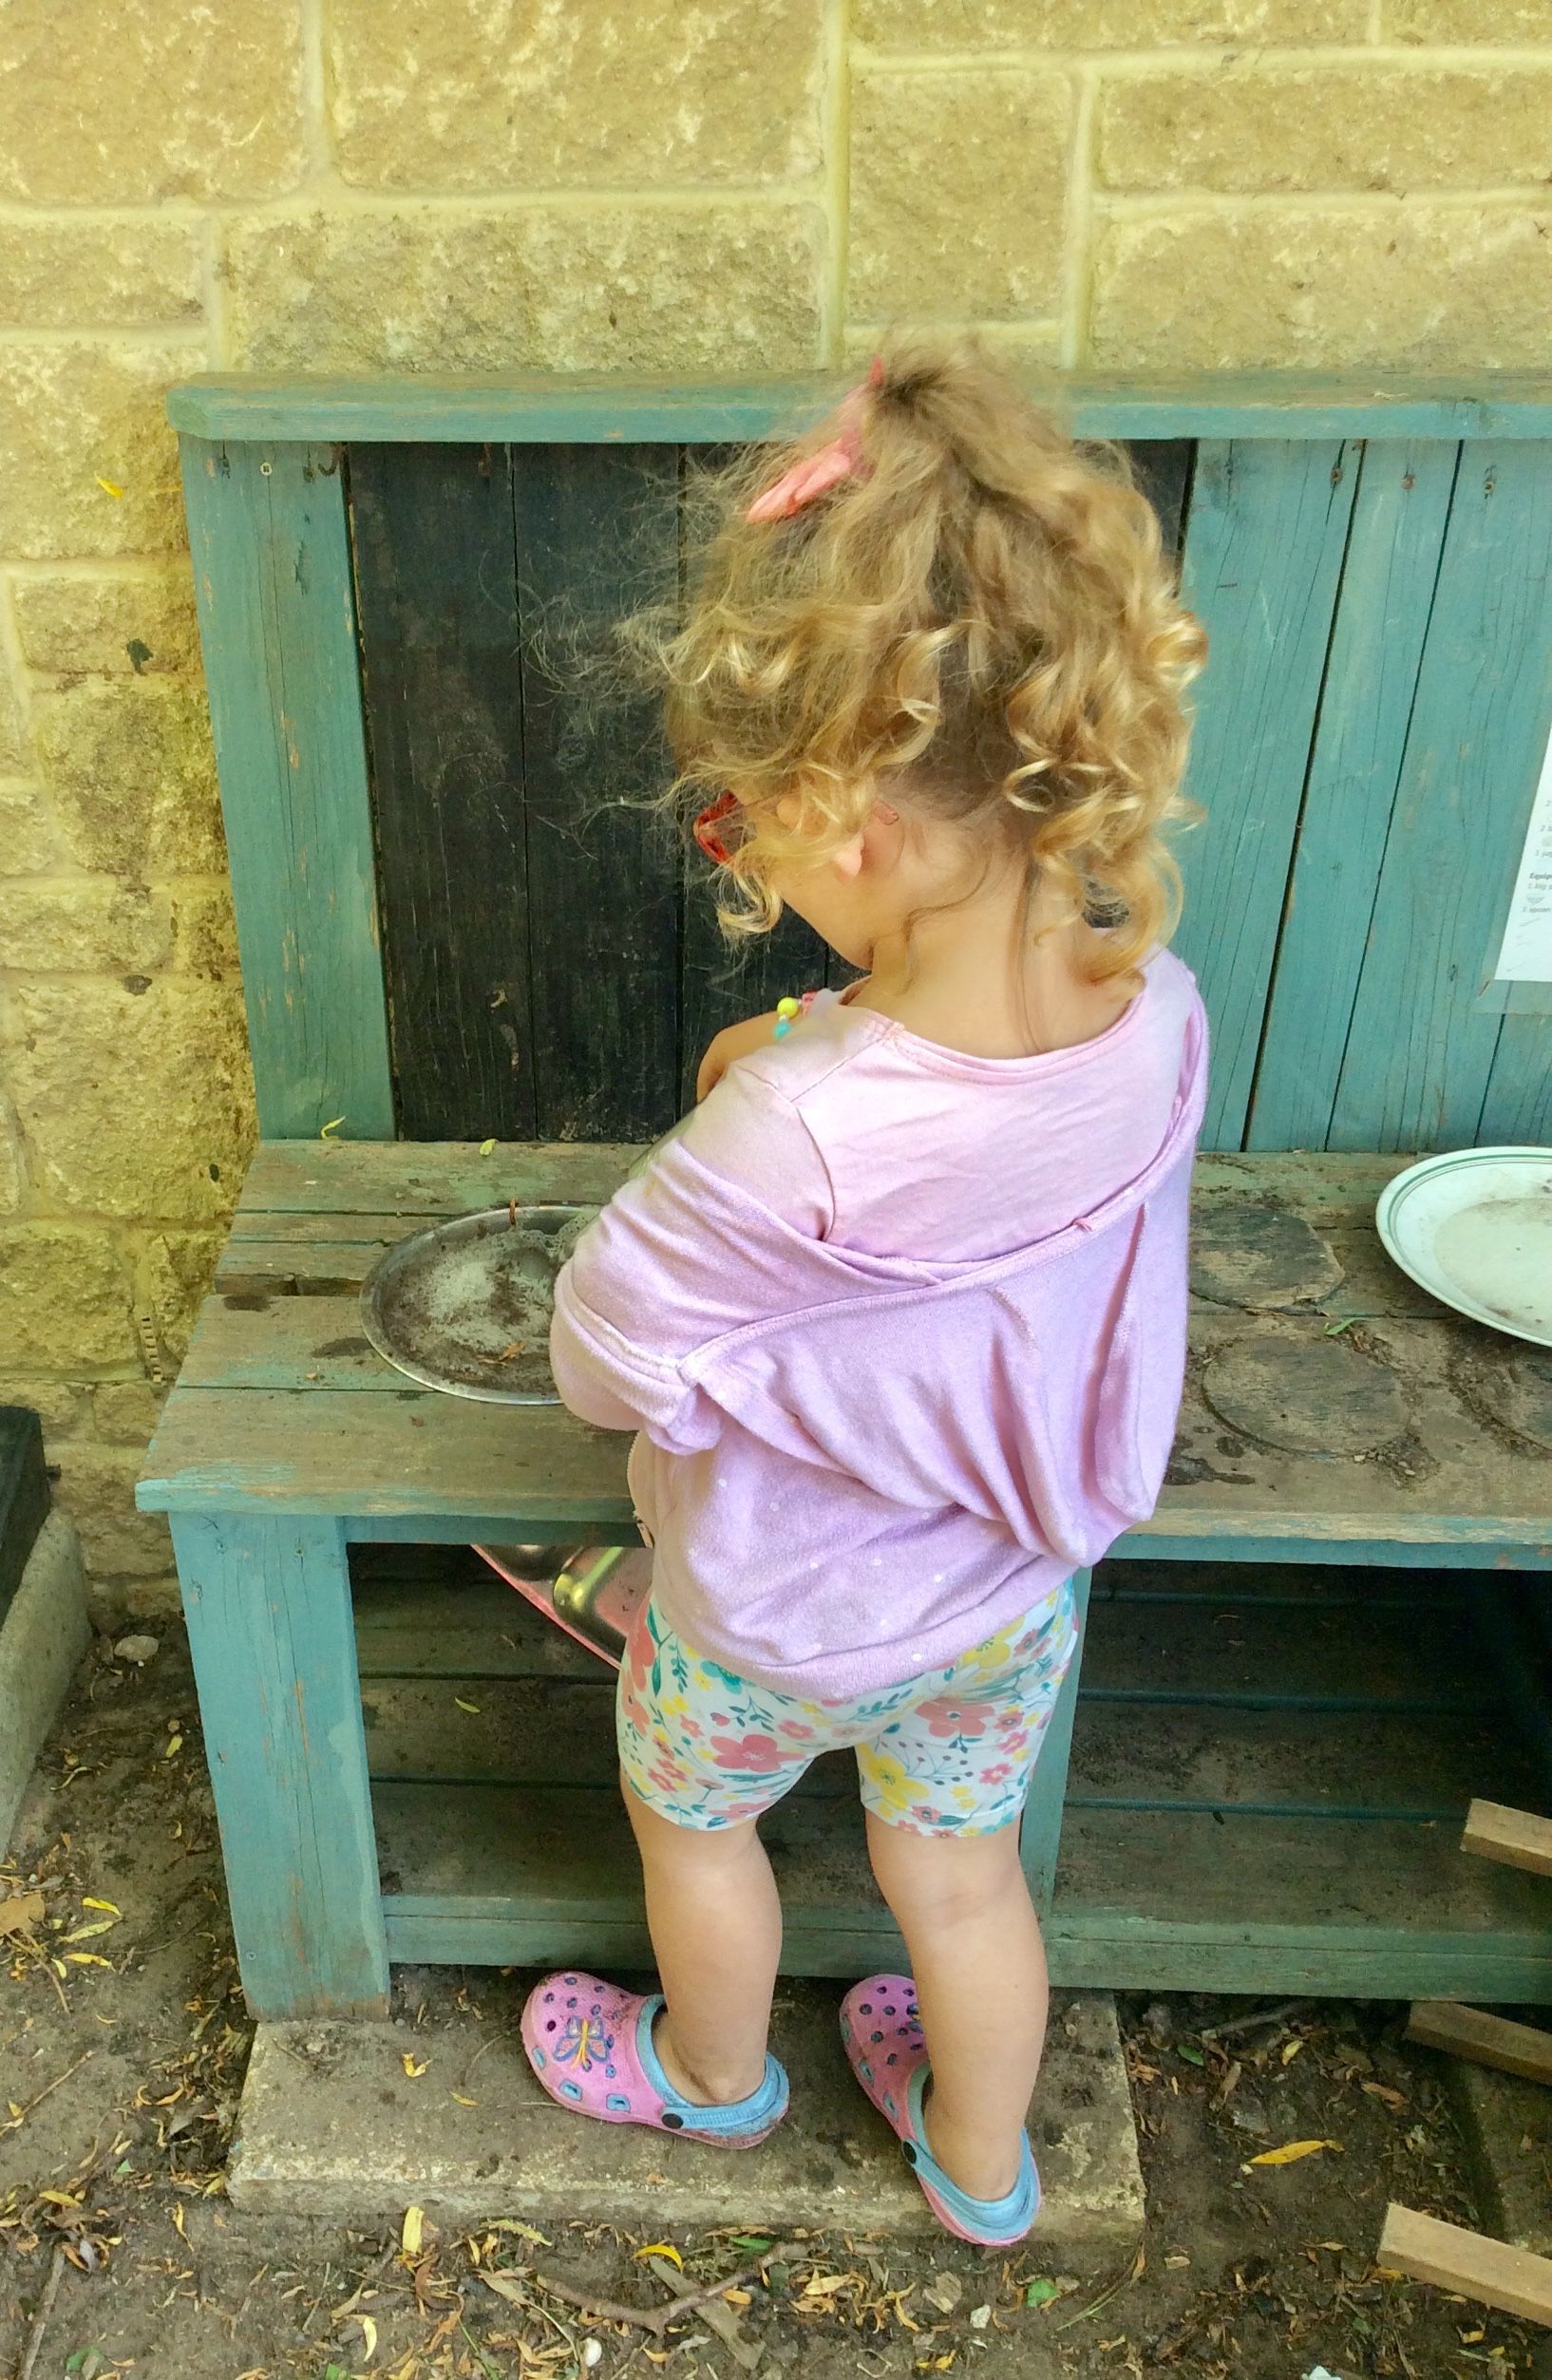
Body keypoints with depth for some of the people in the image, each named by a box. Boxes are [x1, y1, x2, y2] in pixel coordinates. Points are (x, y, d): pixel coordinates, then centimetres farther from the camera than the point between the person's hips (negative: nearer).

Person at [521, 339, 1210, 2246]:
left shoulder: (792, 1140, -43)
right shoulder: (1160, 1017, -24)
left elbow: (604, 1363, -23)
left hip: (782, 1620, -4)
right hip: (1010, 1595, 5)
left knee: (690, 1814, 30)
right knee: (959, 1869, 30)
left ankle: (710, 2074, 61)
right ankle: (981, 2164, 58)